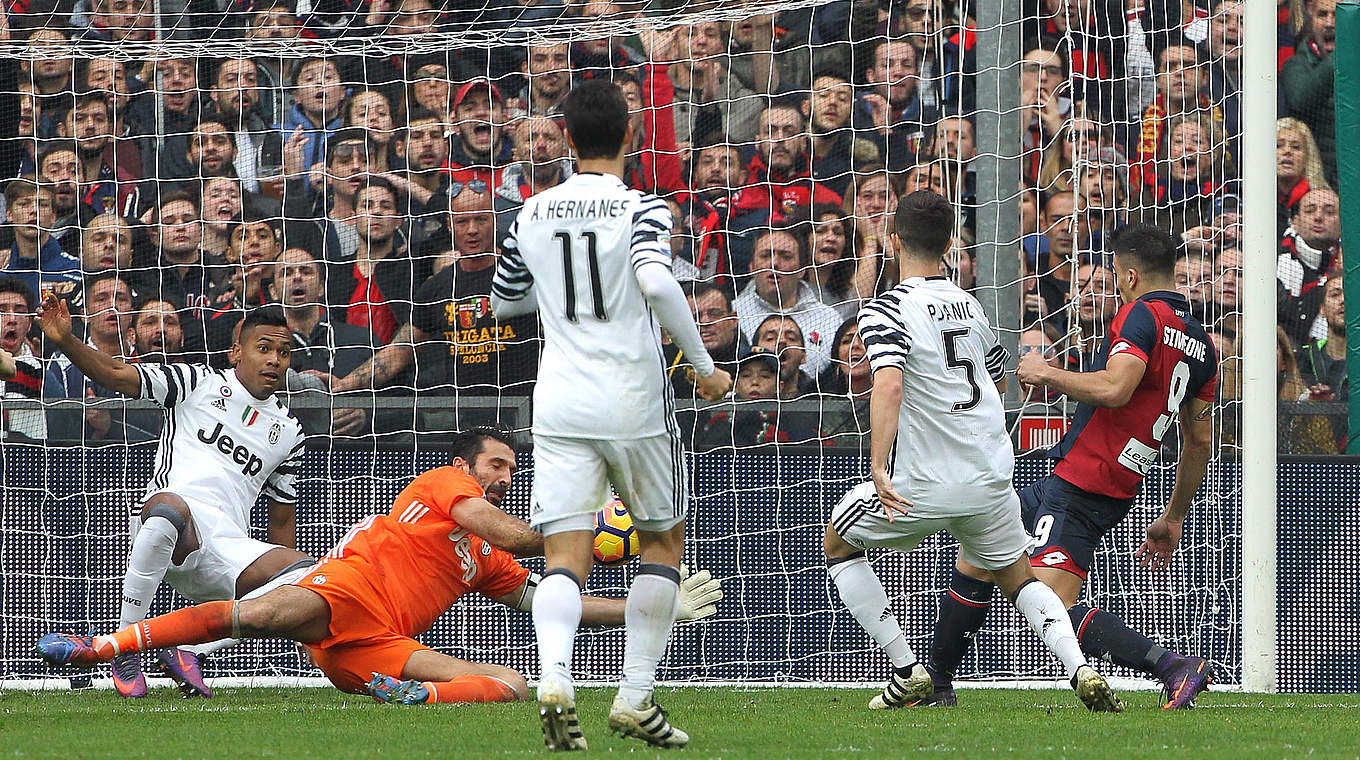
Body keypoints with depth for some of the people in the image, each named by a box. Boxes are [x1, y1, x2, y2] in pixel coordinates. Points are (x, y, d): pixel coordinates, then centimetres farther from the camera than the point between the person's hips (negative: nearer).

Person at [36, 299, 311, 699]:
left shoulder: (288, 431, 25)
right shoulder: (199, 382, 13)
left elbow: (282, 520, 29)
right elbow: (116, 375, 5)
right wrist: (66, 341, -13)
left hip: (228, 549, 4)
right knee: (168, 509, -41)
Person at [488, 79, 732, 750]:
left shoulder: (533, 214, 8)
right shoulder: (642, 209, -5)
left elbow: (502, 301, 21)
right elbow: (657, 282, -24)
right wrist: (704, 366, -15)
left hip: (560, 405, 3)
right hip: (634, 403, -3)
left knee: (564, 555, -3)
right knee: (663, 540, 17)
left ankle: (554, 678, -31)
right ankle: (636, 696, 10)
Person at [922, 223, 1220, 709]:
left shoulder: (1142, 314, -11)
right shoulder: (1200, 344, 16)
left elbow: (1114, 388, -27)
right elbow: (1200, 441, 20)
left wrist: (1047, 373, -11)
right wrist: (1173, 519, 28)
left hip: (1079, 487, -10)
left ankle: (1173, 668, -32)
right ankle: (935, 682, 35)